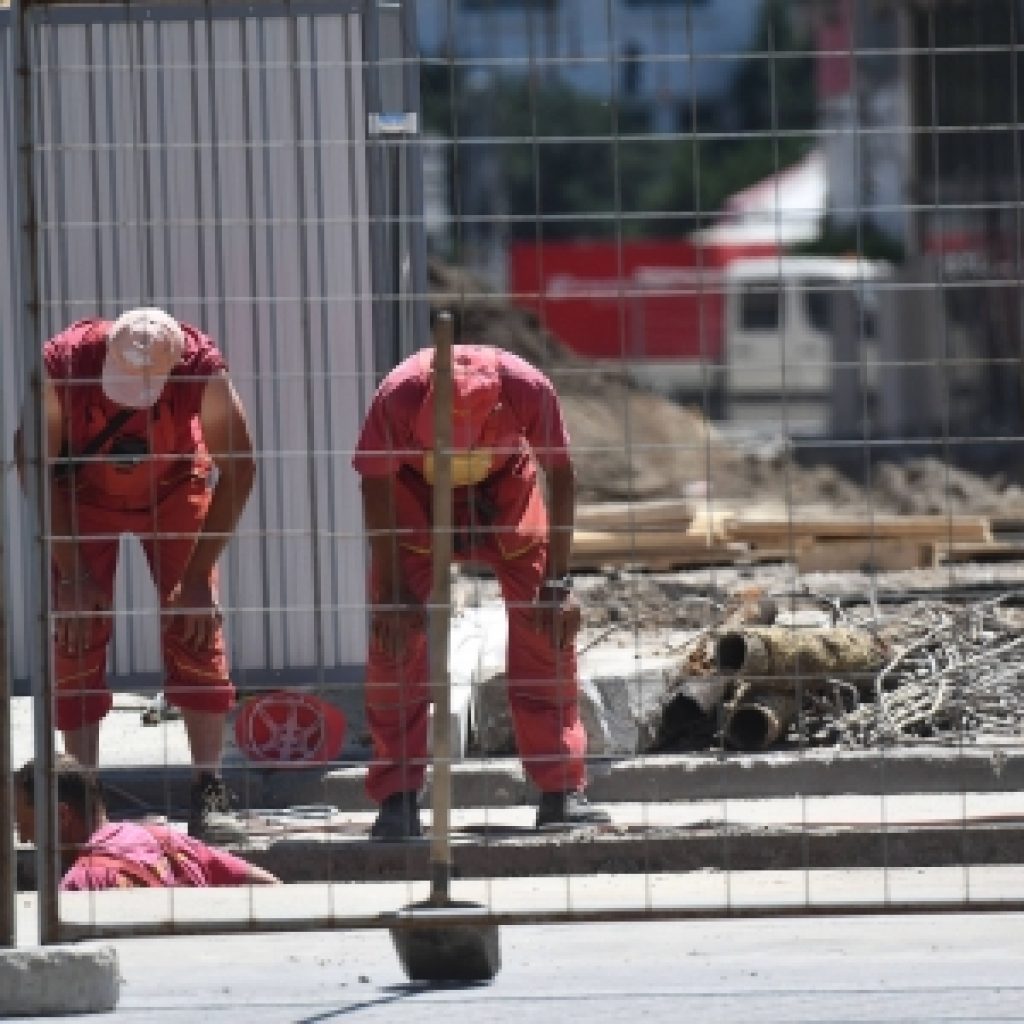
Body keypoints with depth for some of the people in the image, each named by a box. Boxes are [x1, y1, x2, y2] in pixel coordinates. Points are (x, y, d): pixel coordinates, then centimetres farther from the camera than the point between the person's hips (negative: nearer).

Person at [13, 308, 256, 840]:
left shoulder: (203, 371, -35)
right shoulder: (63, 363, -35)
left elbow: (237, 471, -21)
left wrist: (198, 574, -23)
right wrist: (71, 573, -21)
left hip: (174, 493, 0)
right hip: (83, 497, 0)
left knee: (195, 631, -12)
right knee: (76, 637, -10)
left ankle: (209, 790, -8)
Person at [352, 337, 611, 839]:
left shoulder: (528, 389, -35)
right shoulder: (397, 397, -36)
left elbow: (561, 476, -18)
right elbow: (376, 490, -21)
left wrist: (558, 583, -18)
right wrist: (392, 592, -20)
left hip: (504, 483, 1)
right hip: (415, 490, -1)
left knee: (545, 622, -10)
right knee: (395, 633, -13)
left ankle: (562, 792, -5)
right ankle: (397, 799, -7)